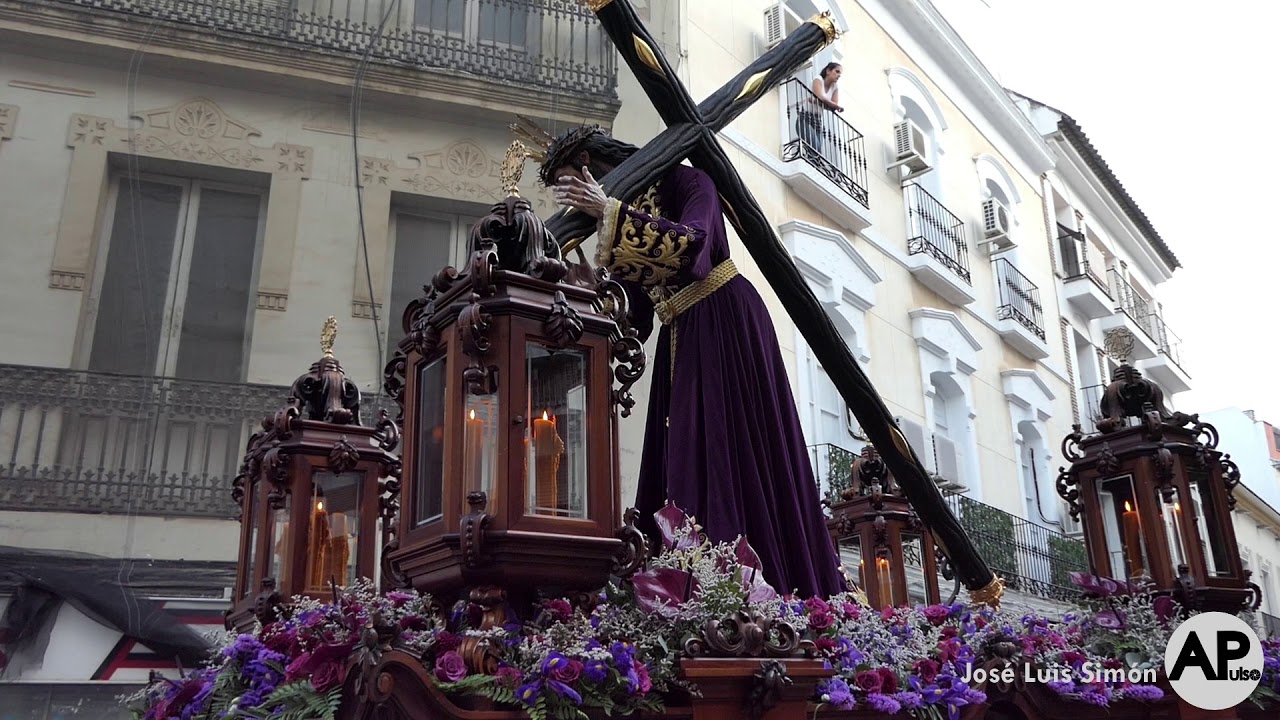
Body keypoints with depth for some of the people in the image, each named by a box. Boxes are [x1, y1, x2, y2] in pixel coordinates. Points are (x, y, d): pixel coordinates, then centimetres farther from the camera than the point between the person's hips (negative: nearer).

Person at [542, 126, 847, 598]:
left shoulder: (683, 182, -5)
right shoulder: (613, 233, 12)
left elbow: (691, 243, -27)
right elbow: (632, 324, 10)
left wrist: (610, 211, -26)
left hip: (727, 324, -7)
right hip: (679, 343, 7)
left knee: (739, 461, -11)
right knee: (686, 473, 0)